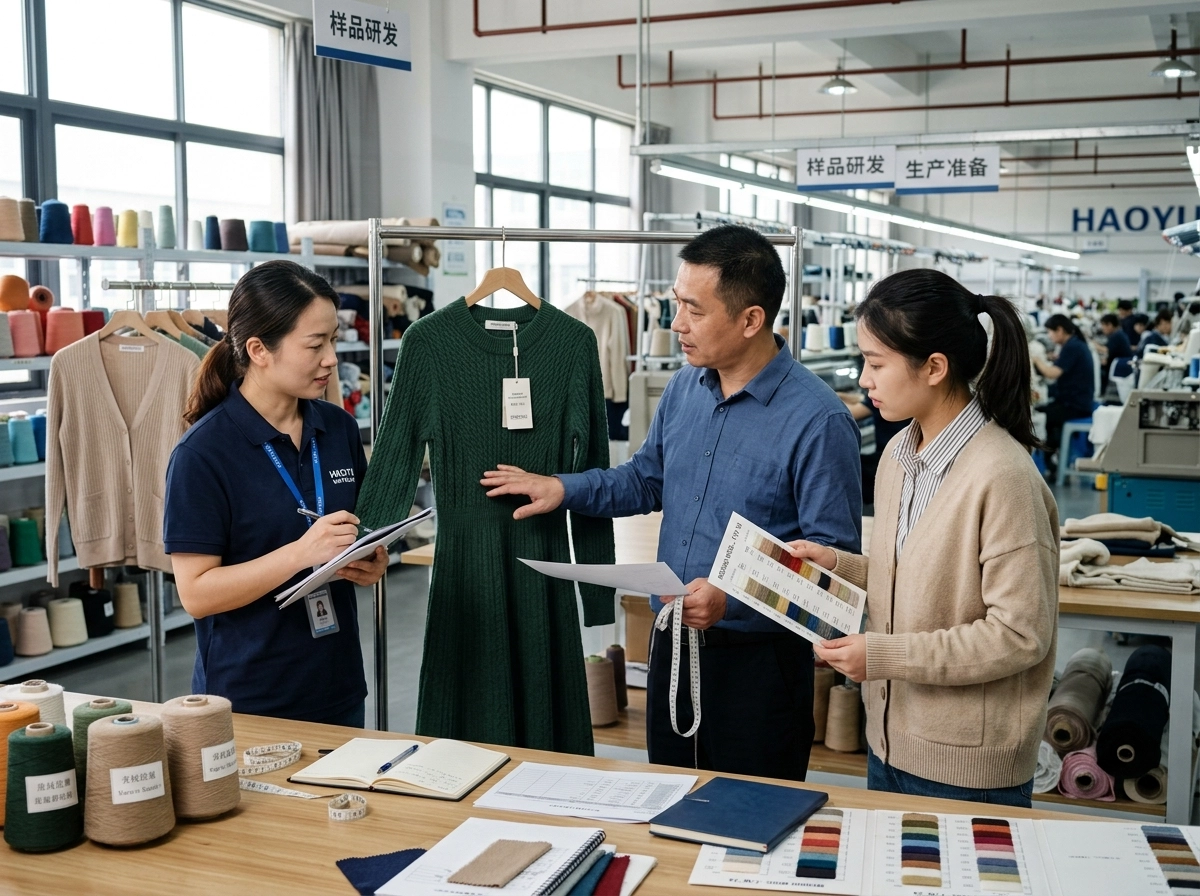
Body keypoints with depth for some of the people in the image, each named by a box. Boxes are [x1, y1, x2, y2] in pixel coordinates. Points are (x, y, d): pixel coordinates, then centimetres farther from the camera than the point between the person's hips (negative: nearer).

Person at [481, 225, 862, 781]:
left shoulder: (818, 421, -19)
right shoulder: (684, 389, 4)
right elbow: (647, 480, 20)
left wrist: (733, 598, -28)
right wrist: (563, 489, 8)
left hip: (757, 657, -6)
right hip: (673, 644, 7)